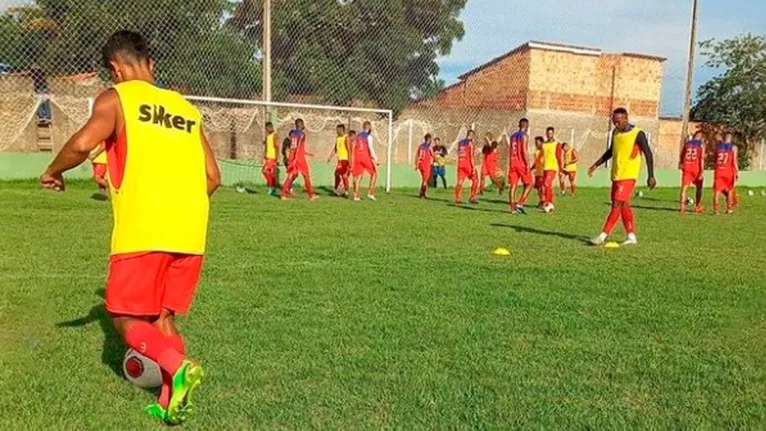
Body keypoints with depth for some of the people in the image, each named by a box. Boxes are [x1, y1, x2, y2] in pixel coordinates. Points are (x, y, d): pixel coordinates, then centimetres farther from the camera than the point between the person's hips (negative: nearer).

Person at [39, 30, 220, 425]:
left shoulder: (116, 98, 3)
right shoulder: (187, 109, 19)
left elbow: (83, 144, -15)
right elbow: (212, 176, 15)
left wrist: (54, 171, 5)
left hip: (142, 232, -5)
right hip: (189, 235, 6)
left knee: (126, 319, 8)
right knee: (162, 317, 18)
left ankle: (178, 367, -15)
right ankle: (170, 401, 14)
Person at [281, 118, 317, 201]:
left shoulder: (292, 133, 13)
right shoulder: (302, 134, -9)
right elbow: (299, 146, -20)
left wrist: (306, 153, 30)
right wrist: (296, 158, -25)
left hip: (292, 157, 6)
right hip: (300, 158, -6)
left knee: (290, 176, 7)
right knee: (306, 176, 5)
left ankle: (284, 194, -2)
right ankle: (311, 195, 11)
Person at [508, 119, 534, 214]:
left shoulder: (513, 136, 14)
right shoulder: (525, 136, -7)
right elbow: (524, 151, -16)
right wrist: (527, 164, -16)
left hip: (513, 163, 6)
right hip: (521, 163, -6)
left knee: (513, 186, 4)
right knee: (529, 184, 6)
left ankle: (513, 208, 1)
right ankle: (520, 203, -7)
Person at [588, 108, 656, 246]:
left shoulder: (637, 134, -10)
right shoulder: (616, 132, 9)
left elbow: (648, 154, -8)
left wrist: (651, 176, -12)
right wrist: (596, 165, 20)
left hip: (628, 176, -8)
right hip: (616, 175, 8)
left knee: (617, 204, -12)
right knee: (623, 205, 10)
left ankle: (603, 236, -13)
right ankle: (632, 236, 16)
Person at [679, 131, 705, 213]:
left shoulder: (687, 143, 9)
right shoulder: (701, 144, -2)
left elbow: (681, 156, 9)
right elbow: (702, 158, -10)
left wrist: (680, 164, 20)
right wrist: (702, 171, -12)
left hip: (687, 167, 2)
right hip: (696, 167, -2)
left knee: (684, 188, 0)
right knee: (699, 188, 15)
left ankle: (682, 207, -13)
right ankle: (697, 207, 20)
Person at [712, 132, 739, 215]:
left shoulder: (718, 146, 7)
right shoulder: (733, 147, -3)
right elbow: (734, 161, -9)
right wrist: (737, 172, -7)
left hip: (719, 171, 2)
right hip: (729, 171, -2)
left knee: (717, 191, 0)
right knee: (730, 190, 14)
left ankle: (715, 209, -12)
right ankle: (729, 209, 19)